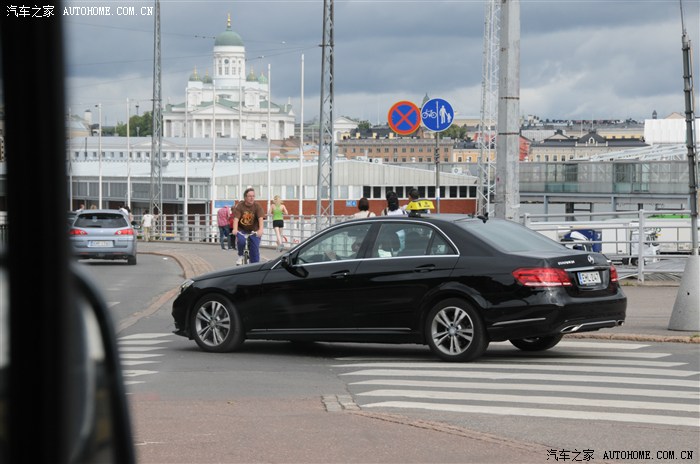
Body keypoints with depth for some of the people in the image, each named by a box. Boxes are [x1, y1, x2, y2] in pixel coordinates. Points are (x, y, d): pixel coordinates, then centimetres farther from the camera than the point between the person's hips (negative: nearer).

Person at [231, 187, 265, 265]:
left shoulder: (257, 207, -11)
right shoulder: (240, 206, -11)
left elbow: (261, 219, -24)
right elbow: (236, 218, -22)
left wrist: (260, 229, -43)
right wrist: (235, 229, -41)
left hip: (254, 231, 1)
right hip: (242, 230, -1)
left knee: (255, 251, -8)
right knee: (241, 241, -30)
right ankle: (240, 256, -1)